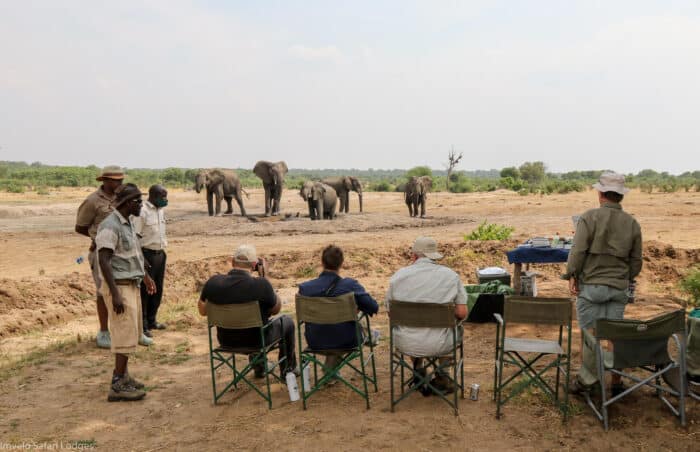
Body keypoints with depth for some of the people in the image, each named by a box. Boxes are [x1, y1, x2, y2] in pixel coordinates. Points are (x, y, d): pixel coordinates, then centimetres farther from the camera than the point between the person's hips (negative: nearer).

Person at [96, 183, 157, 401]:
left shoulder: (127, 223, 11)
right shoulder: (110, 226, -18)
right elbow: (104, 261, -22)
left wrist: (144, 275, 27)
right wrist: (115, 294, -26)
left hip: (131, 285, 10)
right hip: (120, 287, -10)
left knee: (132, 333, 15)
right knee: (126, 335, -7)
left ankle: (123, 376, 26)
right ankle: (118, 386, -1)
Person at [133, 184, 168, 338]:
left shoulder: (160, 210, 11)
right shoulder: (142, 211, -15)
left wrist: (163, 251, 17)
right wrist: (141, 259, -21)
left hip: (160, 254, 8)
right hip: (147, 254, -8)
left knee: (157, 290, 15)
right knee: (144, 291, -1)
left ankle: (151, 320, 28)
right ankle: (142, 326, 7)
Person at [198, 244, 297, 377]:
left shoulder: (213, 282, -18)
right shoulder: (261, 284, -29)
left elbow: (202, 310, 1)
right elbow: (276, 309, -9)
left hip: (226, 341, 4)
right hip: (256, 341, -4)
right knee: (287, 321, 24)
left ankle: (259, 368, 49)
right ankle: (289, 369, 39)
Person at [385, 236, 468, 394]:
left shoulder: (399, 275, -5)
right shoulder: (450, 275, -6)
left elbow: (390, 312, 4)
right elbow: (462, 314, -9)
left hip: (406, 344, 1)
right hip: (439, 344, -1)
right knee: (457, 328, 33)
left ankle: (418, 372, 37)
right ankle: (442, 379, 37)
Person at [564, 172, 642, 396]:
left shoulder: (590, 217, -10)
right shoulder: (632, 223, 5)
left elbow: (578, 251, -14)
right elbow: (636, 261, 10)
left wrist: (571, 276, -5)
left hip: (591, 285, -4)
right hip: (619, 288, 4)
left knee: (590, 333, 2)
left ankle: (586, 379, 8)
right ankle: (616, 382, 17)